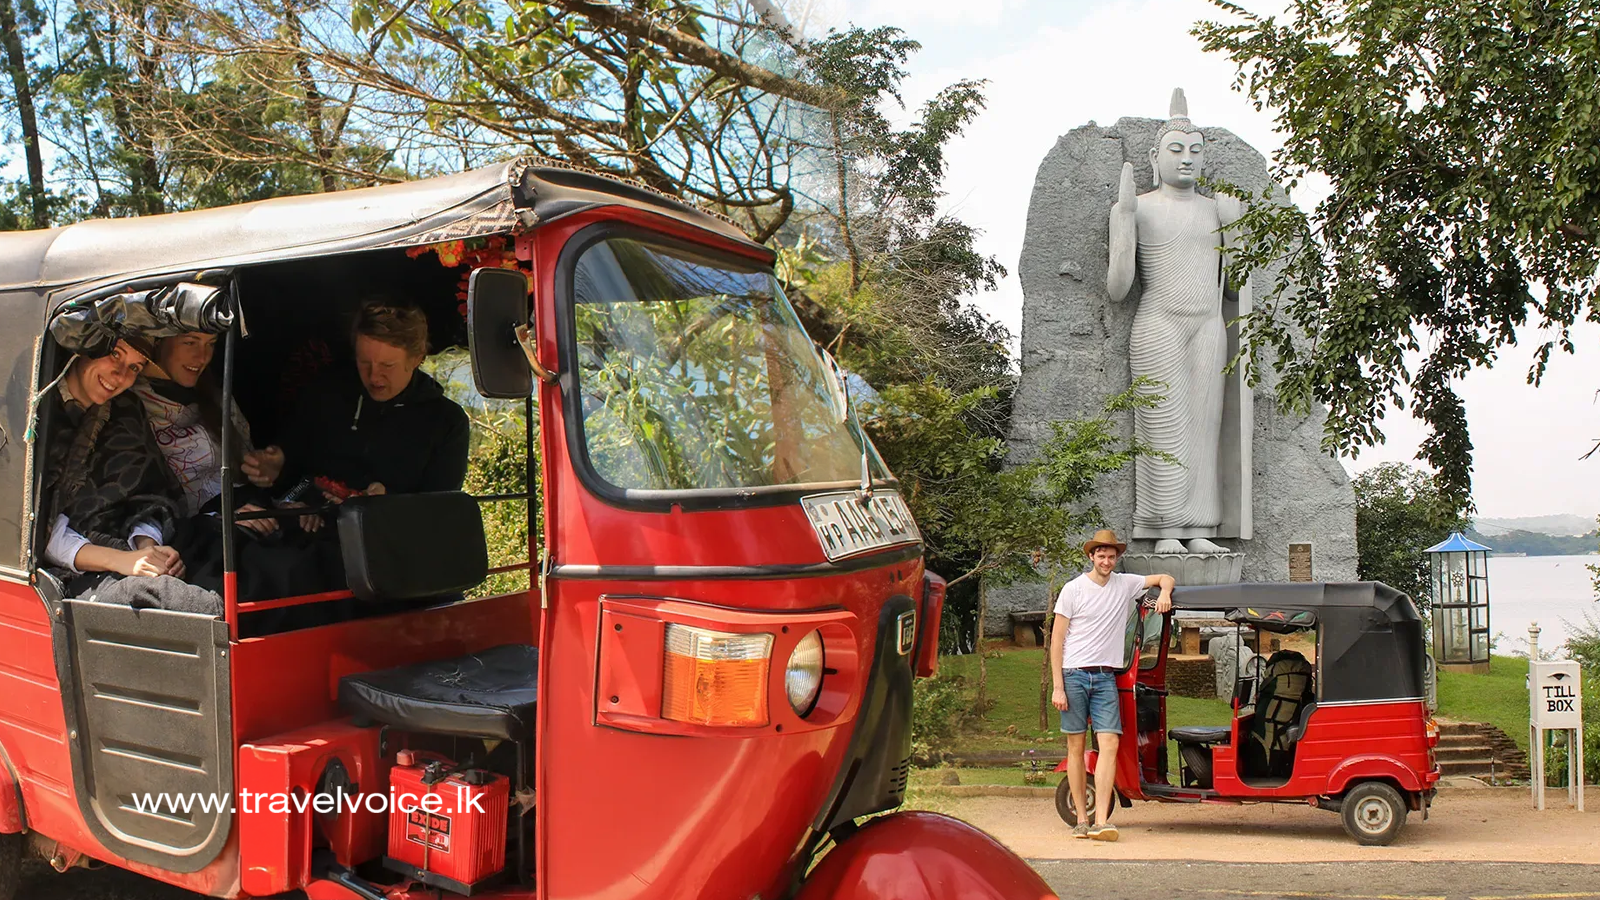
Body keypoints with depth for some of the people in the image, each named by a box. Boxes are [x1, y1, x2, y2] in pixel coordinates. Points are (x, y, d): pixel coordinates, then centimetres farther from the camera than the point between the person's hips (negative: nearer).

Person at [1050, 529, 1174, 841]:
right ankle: (1081, 819, 10)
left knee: (1109, 743, -11)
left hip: (1105, 677, 2)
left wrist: (1164, 593, -2)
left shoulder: (1125, 584, 9)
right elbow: (1056, 640, -1)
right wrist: (1057, 687, -7)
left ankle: (1101, 821, -14)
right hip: (1074, 674, -2)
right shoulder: (1073, 589, 0)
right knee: (1076, 746, 2)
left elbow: (1165, 578, 24)